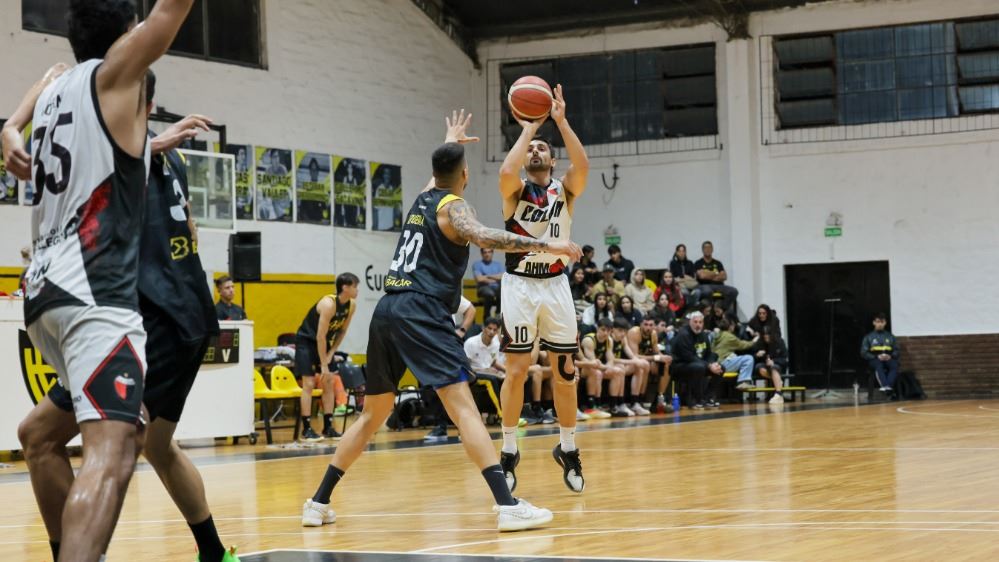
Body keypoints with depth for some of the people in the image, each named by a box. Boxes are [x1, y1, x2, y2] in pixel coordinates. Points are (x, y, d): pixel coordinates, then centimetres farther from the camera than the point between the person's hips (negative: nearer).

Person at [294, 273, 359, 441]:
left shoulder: (351, 305, -7)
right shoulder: (328, 304, -29)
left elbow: (342, 331, 5)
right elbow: (320, 336, -28)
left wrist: (331, 353, -2)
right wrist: (323, 365, -26)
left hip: (324, 342, 8)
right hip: (306, 341, -8)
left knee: (329, 383, 4)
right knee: (309, 384, -11)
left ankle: (328, 427, 8)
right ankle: (306, 429, -10)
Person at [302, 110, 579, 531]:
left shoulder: (423, 197, 22)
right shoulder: (452, 207, 0)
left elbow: (440, 170, 47)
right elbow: (482, 237, -22)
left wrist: (451, 140, 66)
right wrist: (546, 246, -24)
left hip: (387, 311, 8)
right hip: (421, 313, -8)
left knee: (373, 414, 19)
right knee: (463, 406, -14)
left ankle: (319, 502, 21)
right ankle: (507, 505, -23)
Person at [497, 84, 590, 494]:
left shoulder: (565, 189, 4)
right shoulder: (516, 190, -1)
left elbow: (582, 165, -19)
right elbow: (506, 172, -26)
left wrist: (561, 121, -20)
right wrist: (528, 129, -15)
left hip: (556, 285, 2)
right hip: (519, 285, -2)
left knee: (565, 372, 4)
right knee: (516, 370, -3)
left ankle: (567, 449, 17)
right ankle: (509, 451, 7)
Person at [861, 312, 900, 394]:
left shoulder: (890, 336, 22)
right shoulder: (868, 337, 16)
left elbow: (896, 351, 15)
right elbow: (864, 353, 7)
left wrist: (890, 356, -9)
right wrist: (877, 357, -10)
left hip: (888, 359, 2)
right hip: (875, 360, -2)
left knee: (894, 365, -35)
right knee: (879, 365, -39)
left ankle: (889, 386, -57)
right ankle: (884, 386, -62)